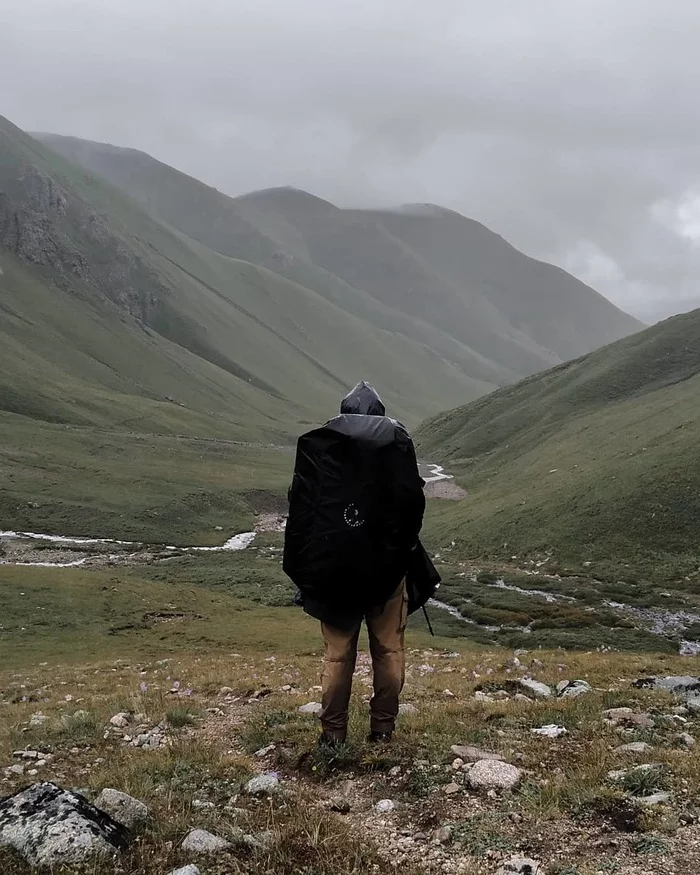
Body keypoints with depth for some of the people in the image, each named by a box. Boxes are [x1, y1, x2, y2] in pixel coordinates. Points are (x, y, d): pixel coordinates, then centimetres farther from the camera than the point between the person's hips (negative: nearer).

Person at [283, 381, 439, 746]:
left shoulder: (316, 443, 2)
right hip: (388, 565, 0)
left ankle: (334, 731, 13)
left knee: (338, 654, 10)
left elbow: (300, 508, -1)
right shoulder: (397, 441, 0)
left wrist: (299, 568, 3)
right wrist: (402, 548, 7)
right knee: (388, 650, 11)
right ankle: (383, 727, 16)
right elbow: (412, 501, -6)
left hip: (333, 568, 1)